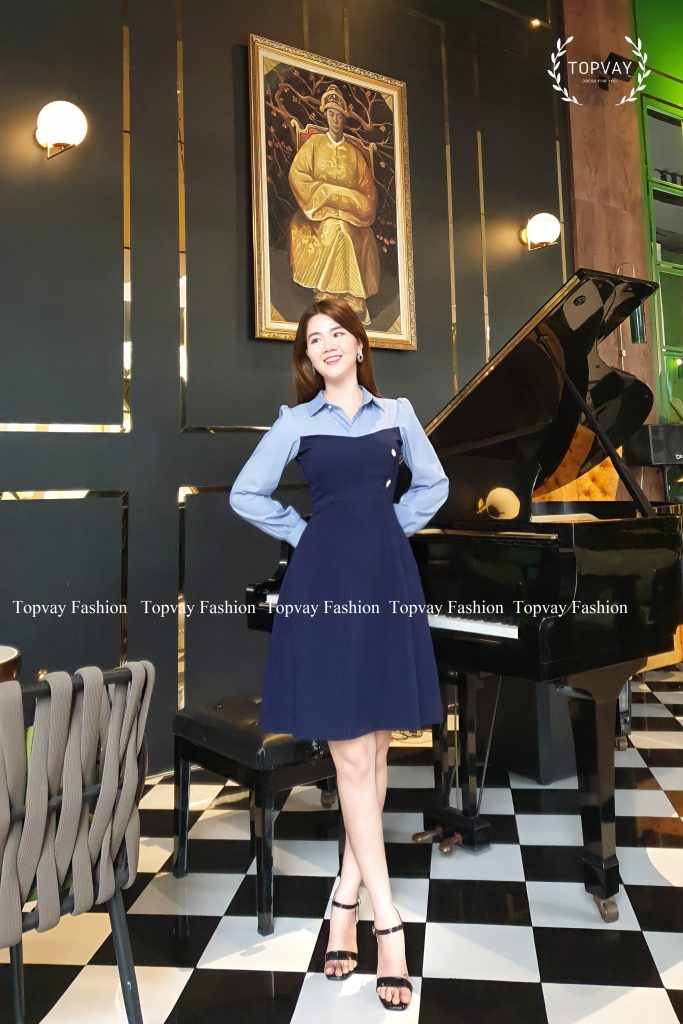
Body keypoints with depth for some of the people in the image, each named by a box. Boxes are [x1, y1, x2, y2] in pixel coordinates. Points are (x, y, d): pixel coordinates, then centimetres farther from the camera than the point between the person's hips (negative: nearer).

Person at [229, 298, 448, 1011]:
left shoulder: (396, 412, 9)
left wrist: (391, 531, 7)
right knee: (350, 754, -3)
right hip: (324, 582, -2)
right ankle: (387, 922, 6)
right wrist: (305, 535, 2)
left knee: (375, 746, 7)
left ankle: (346, 898, 23)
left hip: (387, 579, 3)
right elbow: (246, 495, 5)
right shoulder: (296, 420, 5)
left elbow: (433, 483, 18)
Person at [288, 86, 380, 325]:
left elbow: (367, 189, 9)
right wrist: (326, 193, -10)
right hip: (320, 210, -2)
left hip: (350, 212, 2)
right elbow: (296, 174, -2)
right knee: (335, 231, -34)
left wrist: (344, 199, -8)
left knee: (359, 238, -30)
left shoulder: (354, 152, 12)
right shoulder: (314, 143, 9)